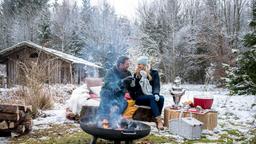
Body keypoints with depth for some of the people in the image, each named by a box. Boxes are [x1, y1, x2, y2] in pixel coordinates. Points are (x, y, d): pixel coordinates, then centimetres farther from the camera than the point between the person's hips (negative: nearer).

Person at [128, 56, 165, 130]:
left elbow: (157, 86, 0)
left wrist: (156, 94, -21)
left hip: (152, 97, 1)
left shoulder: (154, 73, 11)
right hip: (140, 98, -1)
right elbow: (133, 89, 0)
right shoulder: (136, 74, 10)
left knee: (161, 98, -31)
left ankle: (157, 119, -28)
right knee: (151, 98, -33)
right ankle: (159, 121, -41)